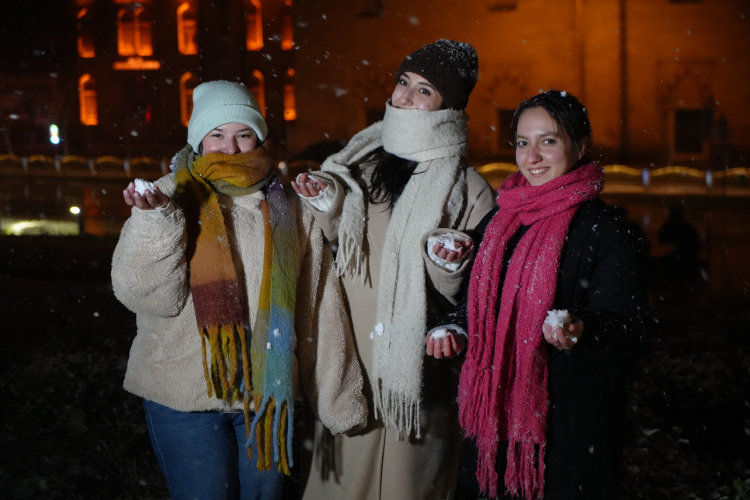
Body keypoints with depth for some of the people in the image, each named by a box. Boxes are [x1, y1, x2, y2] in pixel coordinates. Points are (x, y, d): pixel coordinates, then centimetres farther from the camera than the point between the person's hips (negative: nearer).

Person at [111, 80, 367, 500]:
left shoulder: (288, 210, 5)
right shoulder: (171, 196, -2)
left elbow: (319, 311, 7)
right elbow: (143, 293, -11)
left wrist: (339, 400, 7)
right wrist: (158, 220, -24)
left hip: (269, 392, 3)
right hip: (185, 398, -2)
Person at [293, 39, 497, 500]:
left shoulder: (467, 190, -7)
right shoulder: (361, 164, 8)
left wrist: (449, 267, -24)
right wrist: (326, 209, 1)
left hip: (412, 364, -4)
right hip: (348, 357, 5)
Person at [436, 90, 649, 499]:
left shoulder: (602, 229, -10)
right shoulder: (498, 220, 9)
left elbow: (629, 327, -15)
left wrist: (580, 329, -34)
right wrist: (453, 327, 3)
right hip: (496, 410, 6)